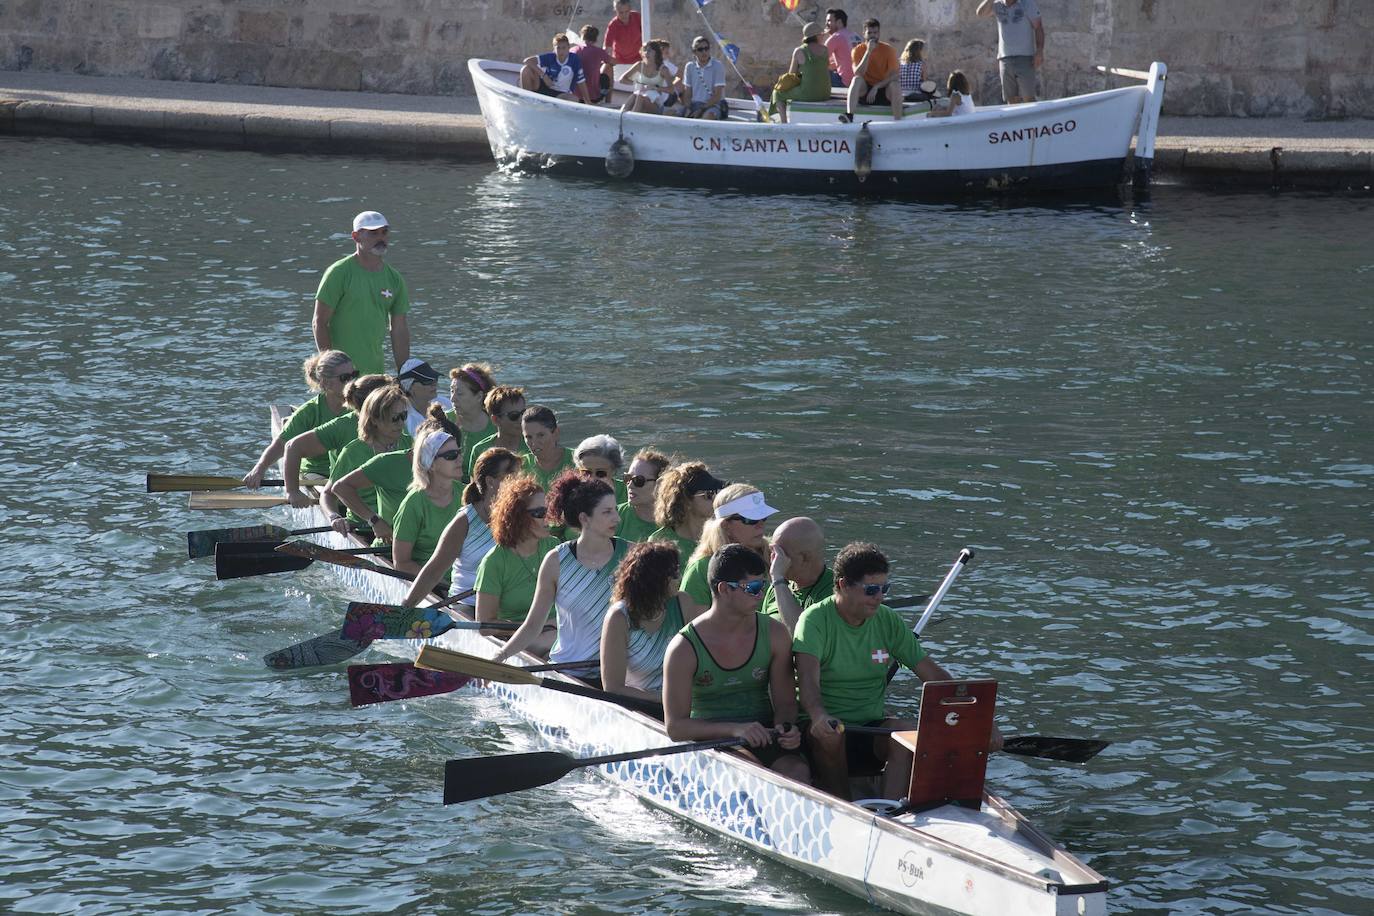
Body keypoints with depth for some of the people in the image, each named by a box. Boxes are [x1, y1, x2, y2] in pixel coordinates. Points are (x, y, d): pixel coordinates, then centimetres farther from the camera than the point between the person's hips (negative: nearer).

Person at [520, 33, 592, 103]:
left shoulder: (575, 60, -13)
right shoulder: (549, 57, -11)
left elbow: (581, 82, -8)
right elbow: (528, 61, -19)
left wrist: (588, 102, -7)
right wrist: (543, 75, -28)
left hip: (562, 94, -1)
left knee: (574, 99, -37)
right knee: (526, 69, -20)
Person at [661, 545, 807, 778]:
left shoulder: (774, 634, 4)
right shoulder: (684, 648, -8)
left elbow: (785, 702, 11)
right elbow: (675, 726, -10)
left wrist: (785, 728, -15)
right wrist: (734, 729, -25)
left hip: (762, 738, 3)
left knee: (798, 772, -29)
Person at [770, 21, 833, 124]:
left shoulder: (799, 51, -9)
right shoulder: (825, 50, 4)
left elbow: (792, 74, -1)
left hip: (807, 93, -5)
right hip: (825, 94, 5)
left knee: (778, 93, 21)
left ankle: (784, 124, 10)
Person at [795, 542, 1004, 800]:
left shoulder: (888, 622, 7)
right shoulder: (816, 620, -8)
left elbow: (934, 675, 5)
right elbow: (808, 679, -24)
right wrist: (818, 715, -47)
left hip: (871, 727, 4)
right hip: (823, 729, -4)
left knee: (908, 731, -27)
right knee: (829, 737, -36)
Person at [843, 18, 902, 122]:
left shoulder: (888, 50, -4)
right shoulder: (858, 50, -3)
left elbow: (894, 75, -11)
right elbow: (858, 74, -18)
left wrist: (876, 87, -22)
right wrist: (868, 52, -23)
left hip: (883, 90, 0)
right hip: (865, 90, 0)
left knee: (894, 85, -32)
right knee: (857, 79, -30)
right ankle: (849, 116, -44)